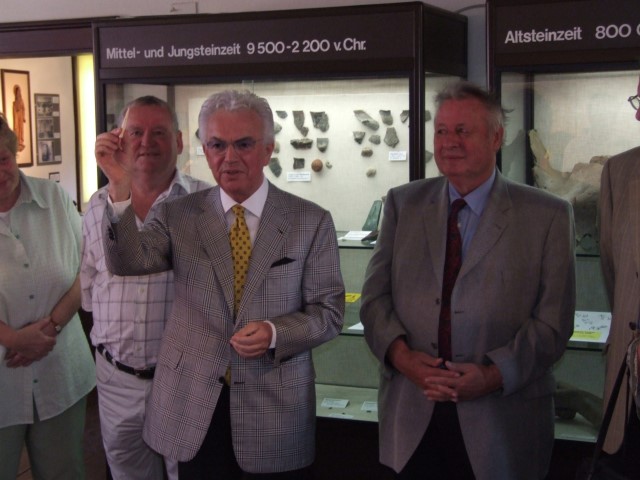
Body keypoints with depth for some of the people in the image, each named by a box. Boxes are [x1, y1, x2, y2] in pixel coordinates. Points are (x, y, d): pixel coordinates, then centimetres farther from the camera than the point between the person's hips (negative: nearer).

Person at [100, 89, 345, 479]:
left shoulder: (311, 221, -2)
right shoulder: (179, 215, 1)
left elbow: (329, 311, -2)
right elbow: (128, 262, -15)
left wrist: (275, 333, -19)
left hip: (277, 408, -1)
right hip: (193, 406, 1)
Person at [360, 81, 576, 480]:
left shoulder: (549, 216, -1)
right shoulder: (403, 203, 7)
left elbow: (553, 321, -5)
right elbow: (375, 295, 4)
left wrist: (493, 375, -16)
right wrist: (401, 354, -13)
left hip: (501, 420, -2)